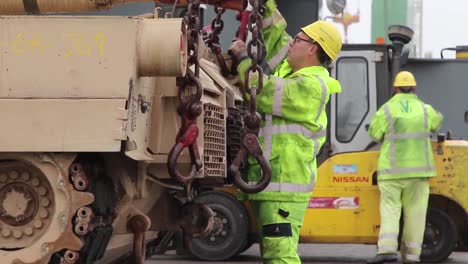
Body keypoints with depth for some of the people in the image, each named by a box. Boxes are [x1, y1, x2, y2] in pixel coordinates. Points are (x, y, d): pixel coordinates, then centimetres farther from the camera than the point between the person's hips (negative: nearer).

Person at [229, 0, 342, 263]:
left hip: (284, 184, -10)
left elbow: (263, 92, -20)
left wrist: (244, 57, -7)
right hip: (272, 182, 10)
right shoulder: (290, 66, 13)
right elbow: (274, 30, 23)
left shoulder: (311, 86, -16)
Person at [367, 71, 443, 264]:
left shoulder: (386, 110, -5)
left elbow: (375, 134, 3)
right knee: (415, 211, 7)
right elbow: (436, 122, 22)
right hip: (418, 168, 2)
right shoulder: (425, 109, 3)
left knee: (390, 209, -1)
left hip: (392, 169, -2)